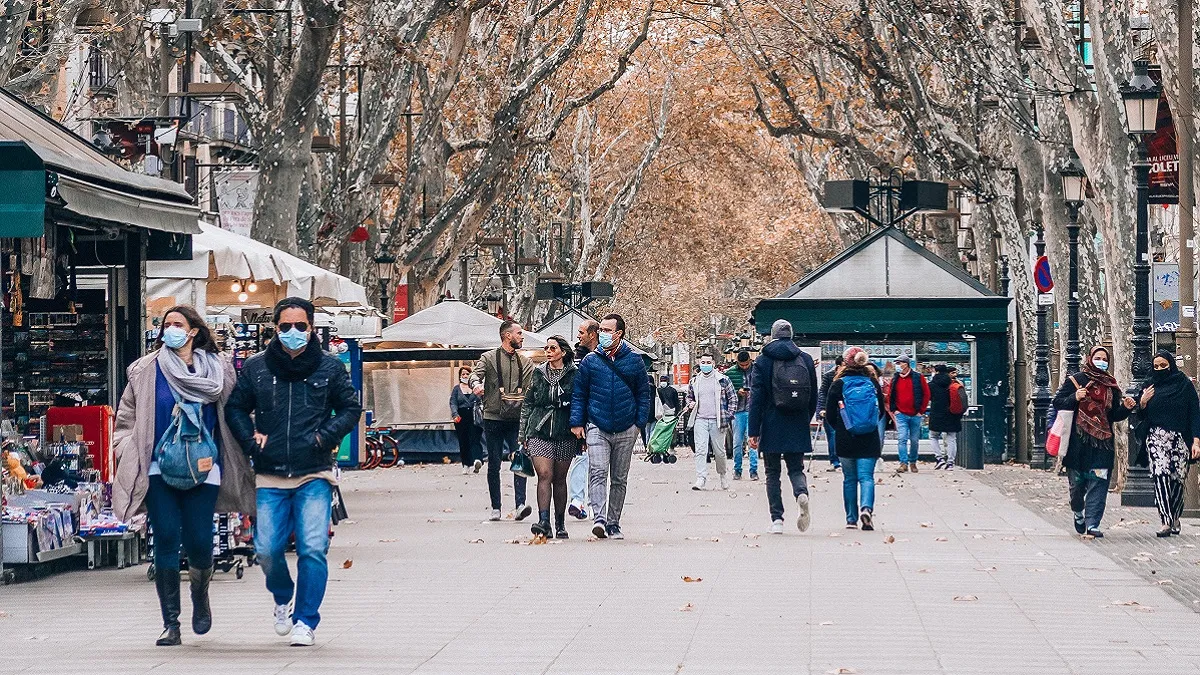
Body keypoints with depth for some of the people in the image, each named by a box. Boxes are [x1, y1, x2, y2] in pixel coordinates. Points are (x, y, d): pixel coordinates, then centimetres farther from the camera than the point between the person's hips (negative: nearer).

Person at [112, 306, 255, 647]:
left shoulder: (218, 369, 7)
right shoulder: (146, 371, 8)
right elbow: (125, 420, 13)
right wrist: (130, 455, 1)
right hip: (159, 469, 0)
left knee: (199, 542, -5)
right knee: (166, 541, -8)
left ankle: (200, 596, 29)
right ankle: (170, 624, -3)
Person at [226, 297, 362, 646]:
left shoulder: (329, 367, 4)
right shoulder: (256, 368, 5)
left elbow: (351, 408, 11)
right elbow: (235, 407, 15)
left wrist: (326, 437, -4)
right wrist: (250, 440, -1)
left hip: (314, 476, -1)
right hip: (270, 478, 1)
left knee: (313, 549, -10)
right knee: (267, 550, -1)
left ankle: (306, 621, 2)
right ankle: (282, 599, 30)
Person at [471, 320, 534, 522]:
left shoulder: (525, 362, 14)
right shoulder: (489, 358, 3)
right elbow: (475, 374, -12)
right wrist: (476, 384, -36)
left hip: (517, 419, 2)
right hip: (494, 419, -2)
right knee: (494, 465, 3)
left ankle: (520, 505, -21)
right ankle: (496, 508, 11)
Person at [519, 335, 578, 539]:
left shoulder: (574, 375, 1)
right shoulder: (538, 374, 10)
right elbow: (527, 404, 15)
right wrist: (523, 433, 11)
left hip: (565, 434, -1)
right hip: (539, 432, 1)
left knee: (559, 479, 5)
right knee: (544, 475, -12)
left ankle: (560, 524, 16)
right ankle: (543, 522, -20)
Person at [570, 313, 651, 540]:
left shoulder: (634, 361, 5)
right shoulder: (590, 361, 3)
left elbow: (643, 394, 10)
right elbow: (579, 394, 7)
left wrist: (640, 422, 0)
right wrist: (577, 422, -2)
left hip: (626, 430, 2)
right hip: (597, 428, -1)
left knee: (620, 479, 9)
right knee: (597, 473, -18)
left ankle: (613, 524, 17)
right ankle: (598, 518, -28)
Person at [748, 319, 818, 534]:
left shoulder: (763, 361, -4)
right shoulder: (805, 360, 4)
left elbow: (756, 398, -6)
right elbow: (813, 396, 9)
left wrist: (753, 432, -5)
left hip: (772, 427, -2)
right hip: (797, 427, 2)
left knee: (773, 473, 7)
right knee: (796, 468, 10)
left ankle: (777, 519, 0)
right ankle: (801, 493, -22)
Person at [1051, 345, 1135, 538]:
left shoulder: (1111, 386, 14)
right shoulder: (1075, 381, 3)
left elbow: (1114, 415, 16)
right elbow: (1057, 402, 0)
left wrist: (1125, 408, -4)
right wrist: (1074, 398, -17)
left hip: (1102, 442, 2)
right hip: (1079, 440, -2)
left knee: (1098, 483, -8)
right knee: (1077, 482, 2)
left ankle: (1092, 524, -8)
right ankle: (1078, 513, 31)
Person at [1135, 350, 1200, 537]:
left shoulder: (1184, 385, 5)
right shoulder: (1149, 387, 13)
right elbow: (1141, 416, 17)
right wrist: (1142, 403, -5)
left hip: (1180, 438, -1)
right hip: (1156, 437, 1)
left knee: (1177, 479, 0)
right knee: (1161, 474, -17)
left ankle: (1175, 518, 20)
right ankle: (1166, 521, -25)